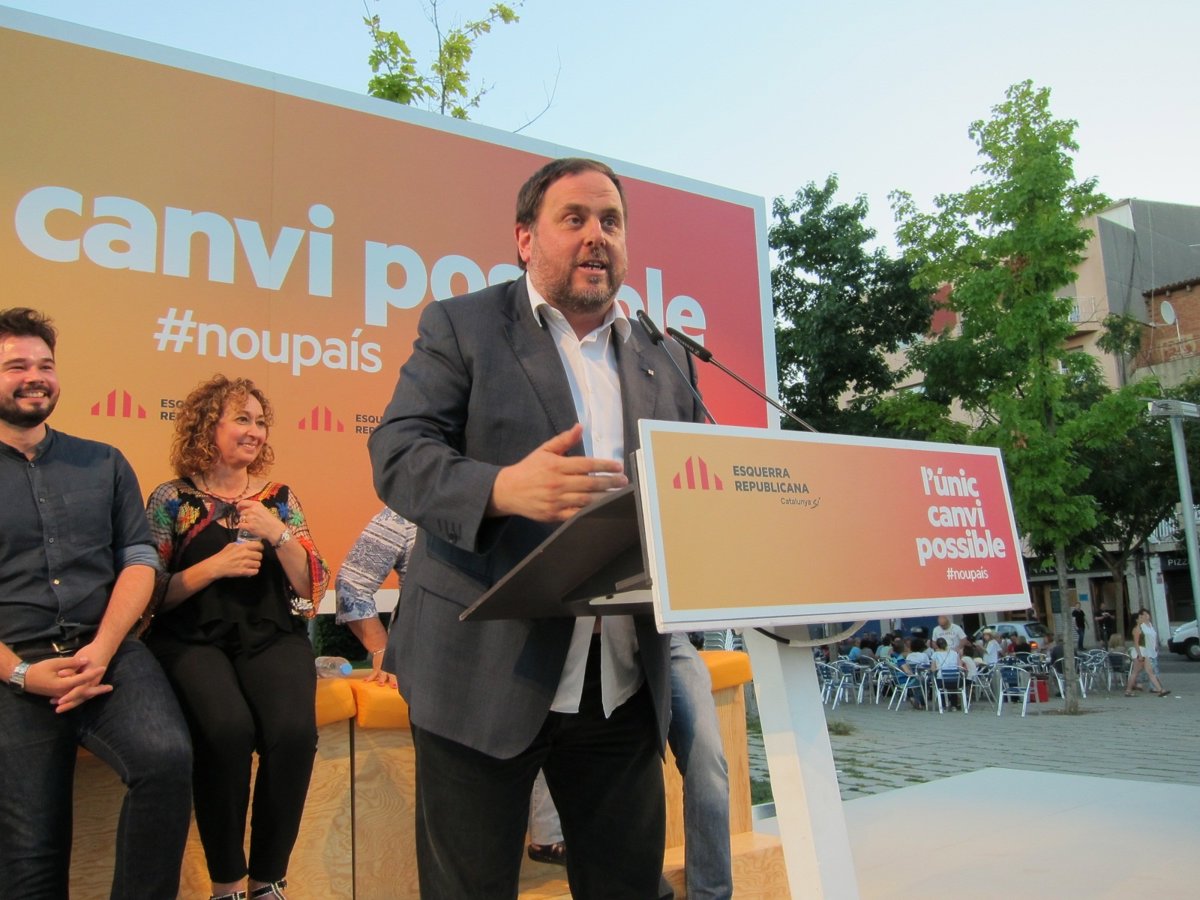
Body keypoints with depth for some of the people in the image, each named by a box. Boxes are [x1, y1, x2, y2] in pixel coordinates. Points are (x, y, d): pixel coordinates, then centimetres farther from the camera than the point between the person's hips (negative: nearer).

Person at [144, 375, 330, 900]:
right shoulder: (171, 499, 8)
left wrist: (280, 535, -7)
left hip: (272, 638, 2)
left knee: (293, 730, -29)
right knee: (227, 729, -33)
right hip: (193, 640, -2)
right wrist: (214, 566, -13)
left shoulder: (279, 499, 15)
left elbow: (313, 589, 8)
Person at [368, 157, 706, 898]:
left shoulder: (666, 360, 14)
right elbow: (398, 453, -8)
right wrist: (503, 488, -28)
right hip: (485, 676, -3)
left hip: (625, 685, 4)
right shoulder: (461, 327, 2)